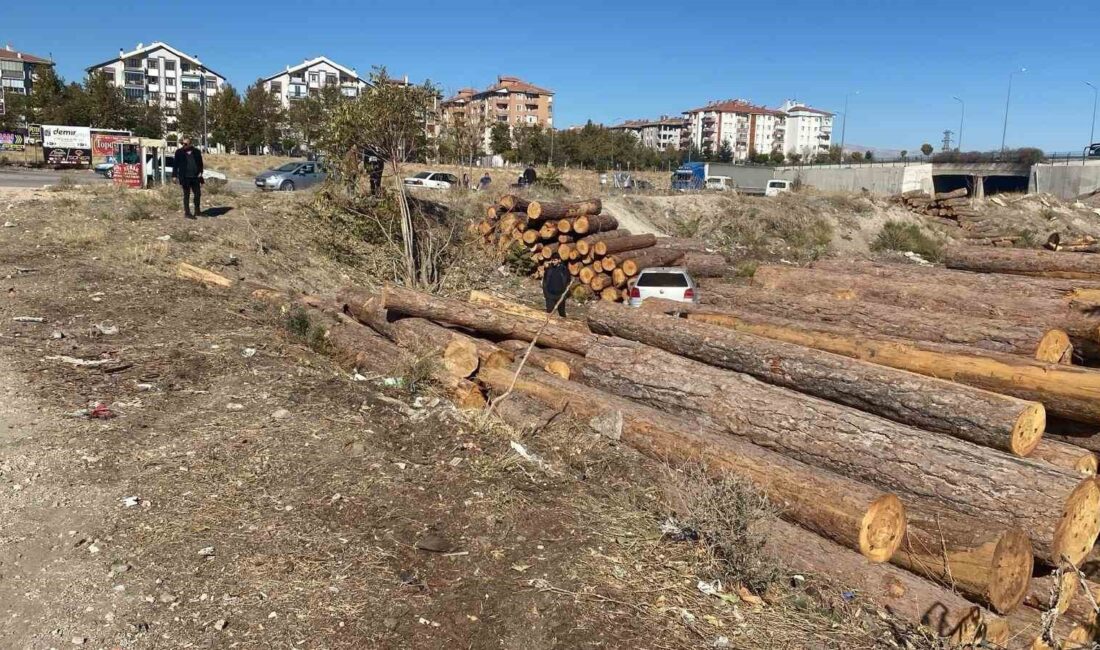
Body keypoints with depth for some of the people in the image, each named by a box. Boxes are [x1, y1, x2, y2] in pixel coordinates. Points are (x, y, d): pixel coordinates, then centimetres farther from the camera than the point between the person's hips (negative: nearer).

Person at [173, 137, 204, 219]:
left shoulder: (196, 152, 7)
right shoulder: (179, 152, 1)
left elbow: (200, 163, 11)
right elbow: (176, 165, 2)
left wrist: (200, 172, -3)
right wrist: (175, 175, -3)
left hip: (195, 177, 3)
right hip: (185, 177, -3)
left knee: (198, 194, 7)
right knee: (186, 195, 2)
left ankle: (197, 211, 23)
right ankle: (187, 213, 7)